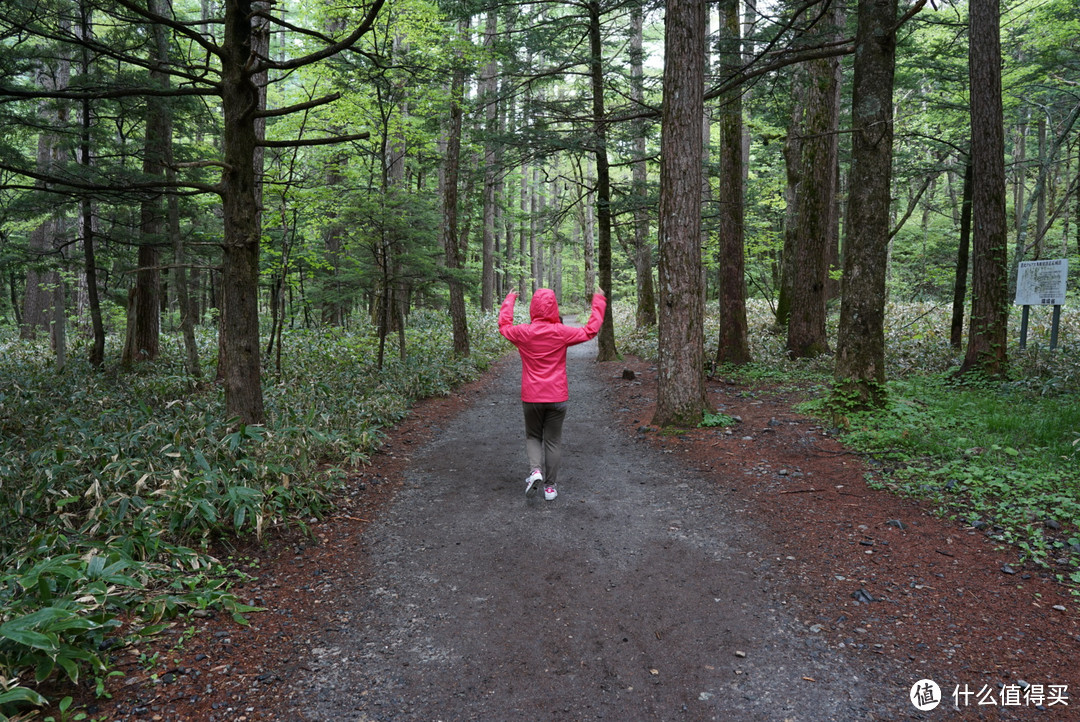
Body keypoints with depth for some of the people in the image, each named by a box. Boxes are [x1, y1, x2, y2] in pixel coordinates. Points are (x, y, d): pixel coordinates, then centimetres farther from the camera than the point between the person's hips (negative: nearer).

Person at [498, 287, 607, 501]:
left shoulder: (523, 333, -6)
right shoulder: (562, 333, -9)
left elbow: (504, 325, 17)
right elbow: (591, 330, 4)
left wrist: (509, 301, 32)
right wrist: (599, 302, 16)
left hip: (531, 397, 1)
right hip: (557, 397, -1)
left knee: (533, 436, 18)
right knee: (553, 441, 10)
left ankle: (536, 470, -6)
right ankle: (550, 486, 14)